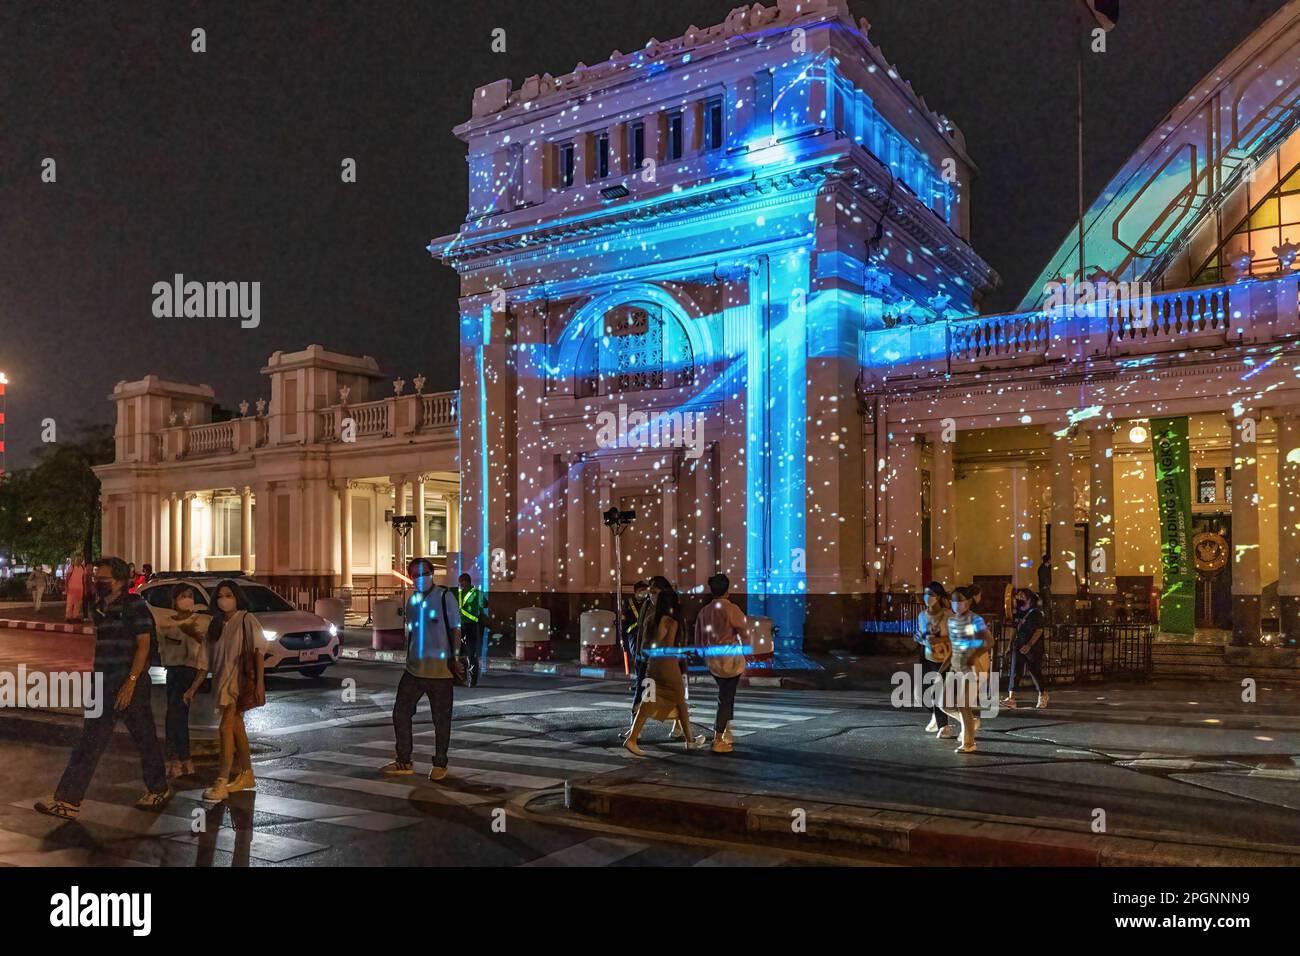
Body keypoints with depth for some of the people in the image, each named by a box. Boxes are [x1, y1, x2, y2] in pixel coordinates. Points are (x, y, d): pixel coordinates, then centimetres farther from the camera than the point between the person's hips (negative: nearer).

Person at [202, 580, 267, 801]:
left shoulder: (246, 619, -8)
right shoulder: (217, 623, 13)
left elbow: (259, 650, -12)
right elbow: (213, 657, 15)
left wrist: (260, 683, -18)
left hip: (240, 681, -7)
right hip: (223, 681, 7)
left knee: (226, 727, -13)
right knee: (236, 727, 12)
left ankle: (222, 782, -12)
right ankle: (246, 776, 22)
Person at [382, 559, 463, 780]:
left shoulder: (445, 597, -6)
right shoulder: (412, 601, 12)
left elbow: (455, 629, -6)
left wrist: (456, 658, -13)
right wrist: (409, 659, 18)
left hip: (440, 670, -6)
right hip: (414, 668, 6)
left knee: (441, 718, 4)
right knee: (400, 712, 7)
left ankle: (440, 764, 18)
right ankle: (404, 762, 20)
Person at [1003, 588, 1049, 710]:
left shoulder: (1036, 613, -8)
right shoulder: (1018, 613, 12)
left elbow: (1039, 630, -14)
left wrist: (1029, 645, -22)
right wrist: (1011, 643, 13)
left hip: (1032, 648, -6)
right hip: (1018, 647, 6)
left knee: (1035, 672, 7)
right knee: (1014, 671, -7)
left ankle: (1042, 695, 30)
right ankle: (1011, 698, -15)